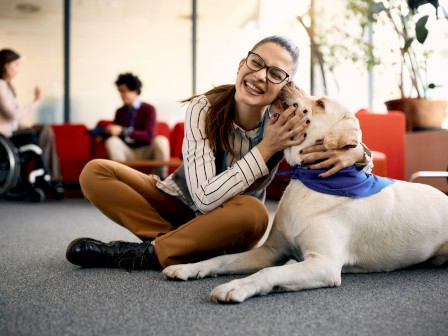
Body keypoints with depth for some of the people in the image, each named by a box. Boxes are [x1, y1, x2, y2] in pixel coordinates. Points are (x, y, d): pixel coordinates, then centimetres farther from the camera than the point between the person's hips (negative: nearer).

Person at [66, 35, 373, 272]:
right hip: (180, 203, 0)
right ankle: (187, 247, -18)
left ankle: (144, 254, -19)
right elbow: (205, 198, -30)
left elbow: (361, 153, -9)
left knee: (254, 213, -36)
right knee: (96, 173, -18)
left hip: (227, 225, 0)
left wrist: (353, 153, -34)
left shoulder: (287, 123, -18)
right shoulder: (204, 109, -23)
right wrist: (265, 148, -35)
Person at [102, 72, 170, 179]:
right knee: (111, 141, -26)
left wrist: (123, 131, -24)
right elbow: (115, 133, 14)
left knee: (160, 140, -32)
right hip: (128, 153, 3)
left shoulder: (148, 109, -4)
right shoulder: (120, 112, 9)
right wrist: (104, 133, -10)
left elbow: (149, 135, -16)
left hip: (146, 152, -2)